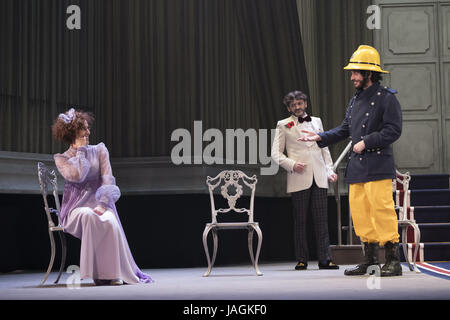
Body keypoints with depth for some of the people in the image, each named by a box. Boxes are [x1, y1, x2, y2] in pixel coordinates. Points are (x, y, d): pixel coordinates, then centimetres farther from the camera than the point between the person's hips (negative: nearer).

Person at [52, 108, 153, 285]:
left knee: (109, 222, -35)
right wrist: (80, 150, -1)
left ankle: (112, 273, -27)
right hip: (76, 208, -1)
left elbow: (107, 179, 3)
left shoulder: (99, 150, 14)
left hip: (99, 203, 1)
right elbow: (77, 176, -13)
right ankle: (97, 272, -33)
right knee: (88, 216, -38)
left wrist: (103, 204, -13)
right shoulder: (61, 158, 8)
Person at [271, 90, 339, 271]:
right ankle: (301, 260, 8)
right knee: (300, 221, 1)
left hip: (319, 178, 3)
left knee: (322, 220, -2)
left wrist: (330, 170, 11)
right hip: (299, 179, -3)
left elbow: (324, 148, 21)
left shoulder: (316, 121, 18)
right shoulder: (283, 125, 6)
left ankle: (325, 259, 0)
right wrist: (292, 164, -11)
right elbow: (276, 153, 4)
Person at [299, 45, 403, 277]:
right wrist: (320, 137, 11)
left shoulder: (386, 98, -5)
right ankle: (370, 260, 17)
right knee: (359, 211, 8)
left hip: (378, 166, -8)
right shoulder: (355, 100, 18)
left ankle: (393, 261, -3)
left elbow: (393, 130, -12)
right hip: (357, 166, 8)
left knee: (382, 210, -10)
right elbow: (345, 129, 22)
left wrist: (366, 142, -16)